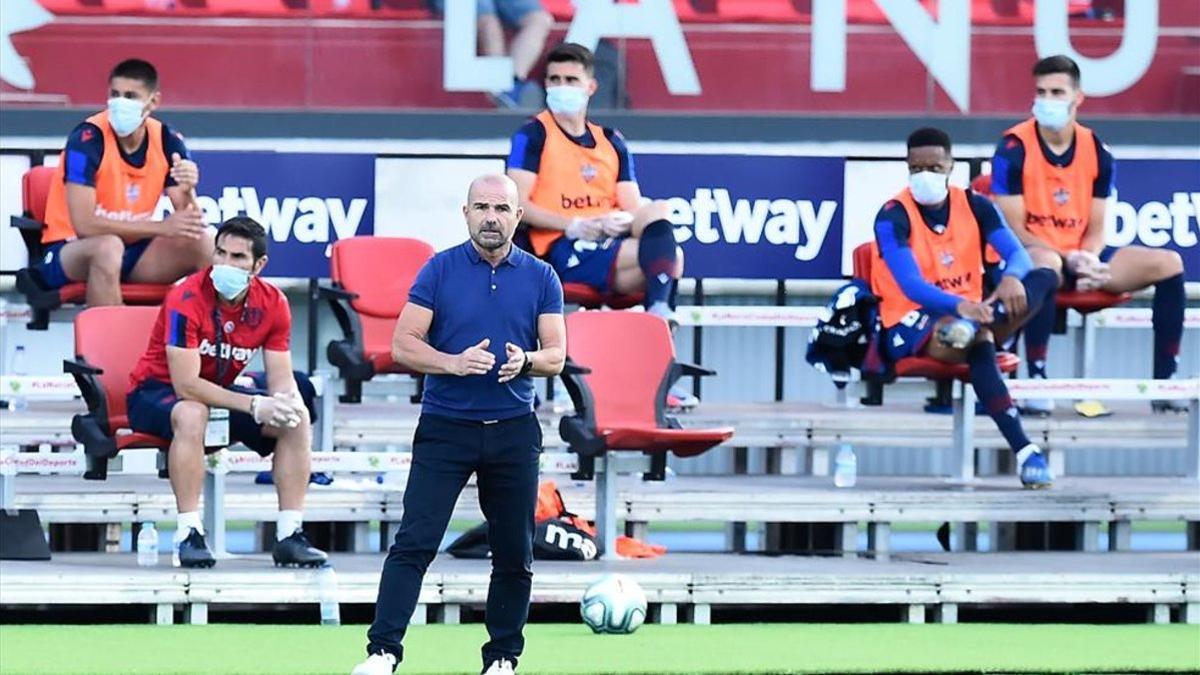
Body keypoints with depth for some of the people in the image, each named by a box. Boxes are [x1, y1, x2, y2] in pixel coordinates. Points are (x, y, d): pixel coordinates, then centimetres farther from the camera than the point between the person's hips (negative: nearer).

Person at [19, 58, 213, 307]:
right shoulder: (87, 139, -19)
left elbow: (190, 222, -4)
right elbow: (84, 224, -27)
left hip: (132, 251, 5)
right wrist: (162, 228, -29)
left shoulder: (167, 142, -3)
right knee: (108, 246, -38)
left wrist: (187, 191, -28)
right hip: (71, 251, -5)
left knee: (203, 243, -18)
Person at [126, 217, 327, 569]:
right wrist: (255, 405, -37)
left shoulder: (273, 304, -8)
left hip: (218, 390, 6)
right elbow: (186, 385, -30)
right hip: (155, 391, -6)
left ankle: (290, 534, -11)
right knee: (192, 414, -40)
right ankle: (189, 535, -36)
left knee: (298, 419, -13)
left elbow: (281, 378, -7)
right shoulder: (186, 299, -26)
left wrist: (286, 402, -33)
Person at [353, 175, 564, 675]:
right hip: (445, 427, -2)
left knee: (514, 553, 6)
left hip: (513, 430, 2)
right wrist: (454, 362, -21)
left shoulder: (541, 278, 5)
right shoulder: (439, 270, 0)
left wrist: (525, 361, -19)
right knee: (415, 541, -10)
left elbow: (556, 355, 4)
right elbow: (404, 344, -4)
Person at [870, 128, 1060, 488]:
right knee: (978, 344, -40)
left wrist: (1012, 278, -33)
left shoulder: (974, 206, 4)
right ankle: (1024, 451, -48)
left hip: (967, 312, 6)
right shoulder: (893, 216, -11)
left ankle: (975, 326, -43)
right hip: (910, 326, -6)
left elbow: (1018, 254, -7)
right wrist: (959, 306, -43)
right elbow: (912, 286, -23)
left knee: (1044, 279, -17)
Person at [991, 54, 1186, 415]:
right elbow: (1014, 228, -13)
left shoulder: (1097, 152, 5)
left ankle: (1164, 382, -8)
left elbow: (1095, 229, 7)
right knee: (1045, 263, -42)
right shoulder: (1013, 150, -10)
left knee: (1168, 263, -8)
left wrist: (1088, 261, -16)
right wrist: (1070, 260, -24)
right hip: (1030, 255, -6)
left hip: (1079, 258, 6)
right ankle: (1036, 381, -40)